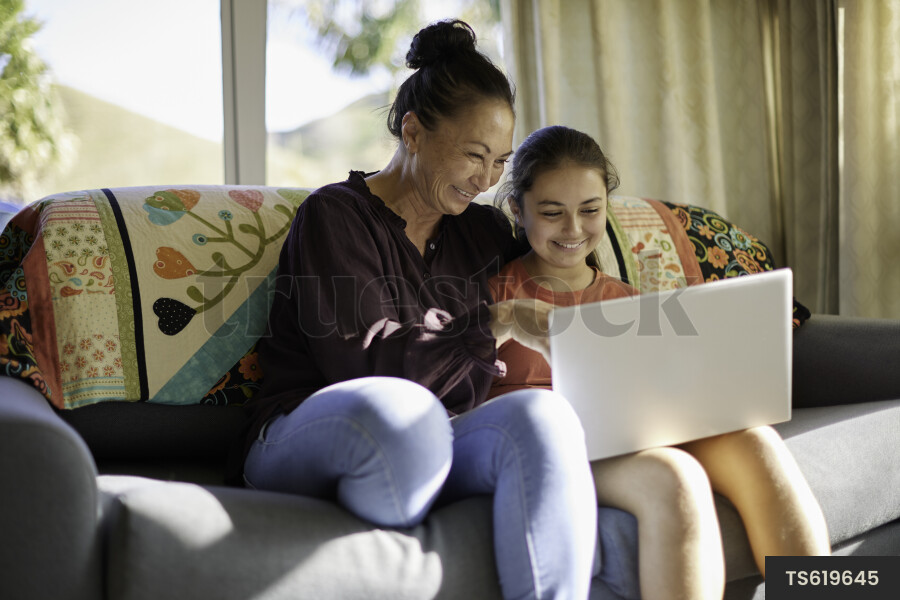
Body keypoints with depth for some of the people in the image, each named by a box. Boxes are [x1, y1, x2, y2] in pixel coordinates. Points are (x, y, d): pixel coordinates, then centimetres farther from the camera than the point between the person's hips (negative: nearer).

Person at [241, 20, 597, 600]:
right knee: (399, 408, -41)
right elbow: (368, 363, -13)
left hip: (423, 448, 5)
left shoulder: (483, 230, 17)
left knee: (542, 412, -29)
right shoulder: (335, 215, -2)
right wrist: (498, 323, -8)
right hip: (305, 438, -5)